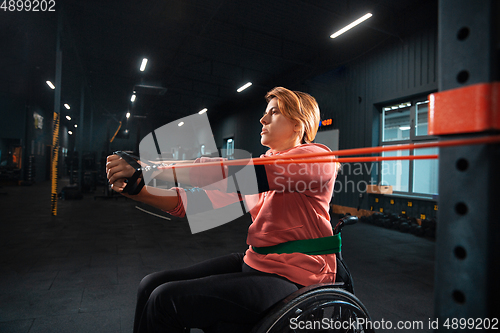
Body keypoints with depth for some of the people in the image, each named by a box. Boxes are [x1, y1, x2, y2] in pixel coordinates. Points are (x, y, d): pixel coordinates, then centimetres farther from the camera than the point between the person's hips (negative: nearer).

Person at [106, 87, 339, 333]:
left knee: (167, 299, -15)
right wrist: (137, 190, -8)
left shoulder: (318, 157, -11)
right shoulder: (266, 160, 12)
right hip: (253, 262, 7)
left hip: (293, 279, -7)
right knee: (152, 285, 1)